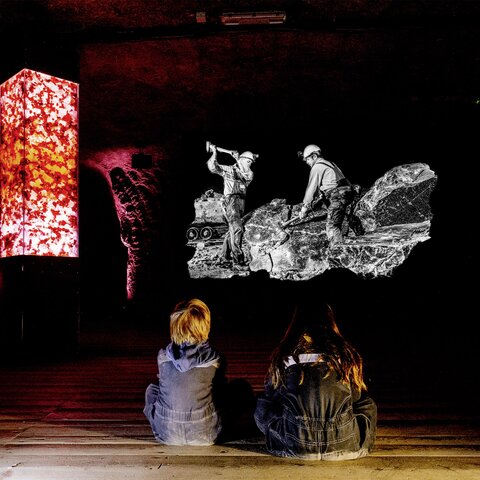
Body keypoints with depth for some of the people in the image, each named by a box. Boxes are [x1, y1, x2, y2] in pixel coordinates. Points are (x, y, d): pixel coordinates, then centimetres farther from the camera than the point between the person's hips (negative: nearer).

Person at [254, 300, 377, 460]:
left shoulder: (284, 355, 3)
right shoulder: (345, 353, 4)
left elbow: (270, 394, 17)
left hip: (295, 445, 0)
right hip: (344, 445, 1)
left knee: (261, 405, 25)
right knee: (369, 406, 29)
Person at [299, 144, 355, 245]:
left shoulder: (317, 167, -4)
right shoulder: (328, 163, 24)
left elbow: (311, 189, -5)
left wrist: (304, 208, -2)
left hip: (337, 197, -9)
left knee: (331, 226, -9)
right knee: (336, 226, 13)